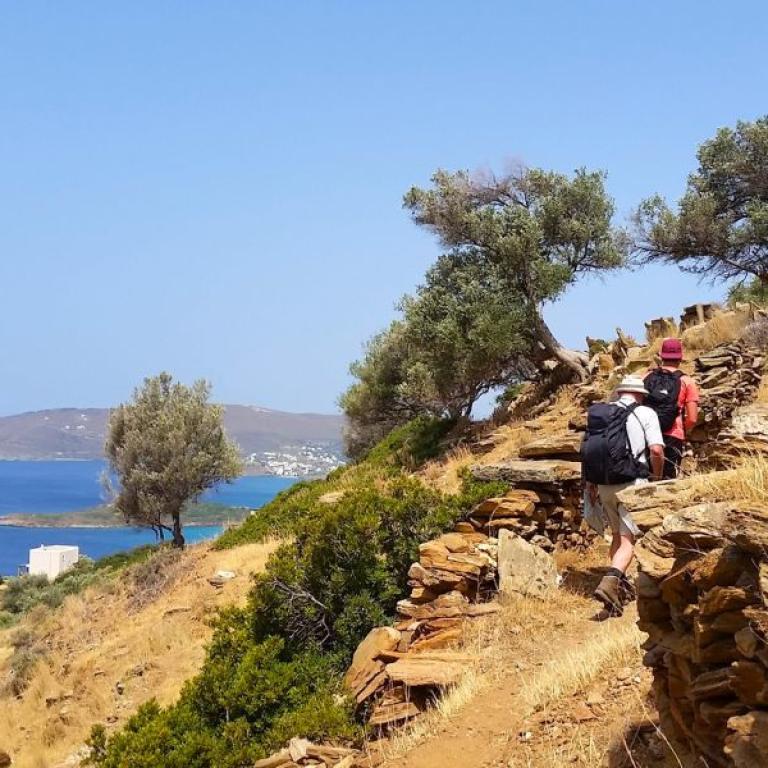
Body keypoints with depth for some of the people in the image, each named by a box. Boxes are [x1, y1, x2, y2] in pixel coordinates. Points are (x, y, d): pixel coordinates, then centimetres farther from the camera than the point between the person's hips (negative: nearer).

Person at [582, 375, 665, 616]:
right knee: (628, 540, -6)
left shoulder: (599, 413, 12)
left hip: (604, 485, 5)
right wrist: (657, 477, 5)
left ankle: (619, 581, 33)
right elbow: (656, 451, -12)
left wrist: (590, 484, 20)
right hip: (631, 484, -5)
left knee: (618, 534, 24)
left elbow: (588, 450, 12)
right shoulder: (645, 413, -1)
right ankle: (609, 582, -26)